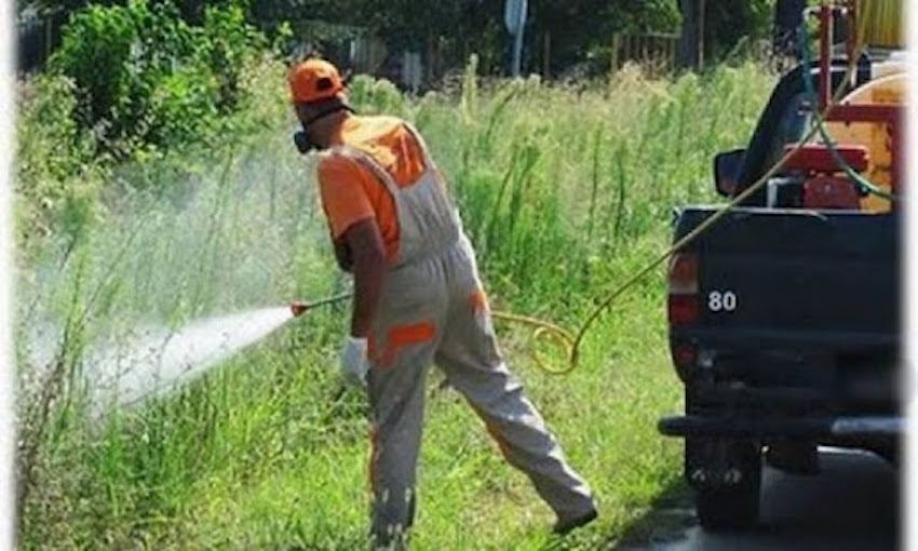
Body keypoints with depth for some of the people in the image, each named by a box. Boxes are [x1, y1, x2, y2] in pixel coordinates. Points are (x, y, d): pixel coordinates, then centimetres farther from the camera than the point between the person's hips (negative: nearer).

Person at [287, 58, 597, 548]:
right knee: (494, 388, 18)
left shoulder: (336, 166, -17)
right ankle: (571, 497, 21)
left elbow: (371, 255, -24)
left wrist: (357, 336, -19)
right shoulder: (397, 129, 5)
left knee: (395, 423, 7)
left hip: (407, 288, -7)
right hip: (457, 267, 7)